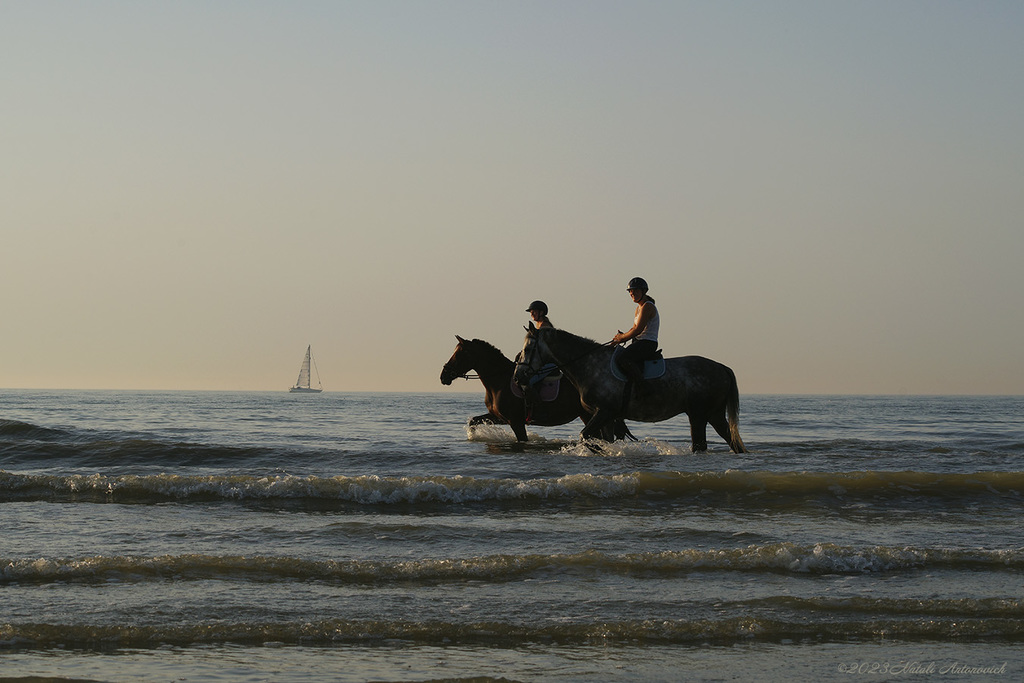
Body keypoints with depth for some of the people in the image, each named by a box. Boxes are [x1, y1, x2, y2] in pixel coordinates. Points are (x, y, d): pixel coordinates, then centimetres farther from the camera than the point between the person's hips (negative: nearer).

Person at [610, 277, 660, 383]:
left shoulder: (647, 307, -13)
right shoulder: (639, 308, 19)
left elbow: (638, 330, -18)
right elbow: (634, 328, 23)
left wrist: (622, 338, -8)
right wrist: (623, 336, 5)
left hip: (648, 344, -11)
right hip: (639, 342, 11)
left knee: (622, 359, -29)